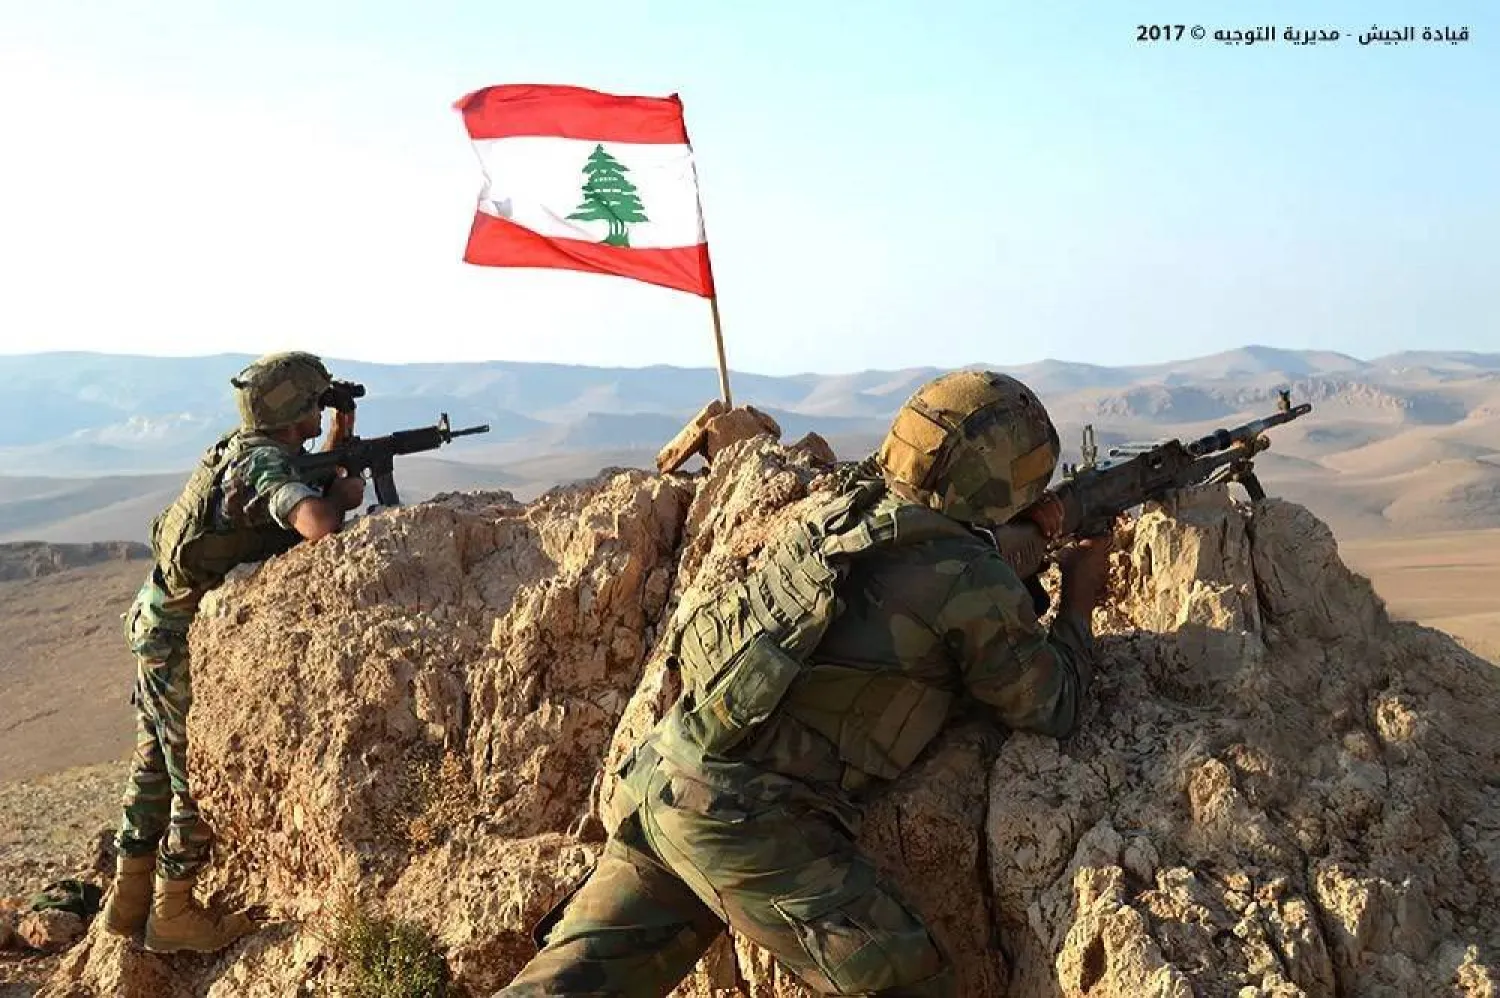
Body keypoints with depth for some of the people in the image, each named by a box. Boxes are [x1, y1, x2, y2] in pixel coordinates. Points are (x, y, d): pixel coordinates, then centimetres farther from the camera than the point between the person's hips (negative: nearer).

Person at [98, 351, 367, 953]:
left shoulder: (241, 449, 8)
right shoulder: (266, 465, -21)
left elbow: (305, 492, 21)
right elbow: (320, 525, -37)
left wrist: (340, 440, 10)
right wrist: (343, 495, -16)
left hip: (158, 627, 10)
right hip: (188, 640, -10)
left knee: (157, 768, 18)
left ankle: (130, 898, 29)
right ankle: (173, 915, 12)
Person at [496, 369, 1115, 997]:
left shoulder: (842, 510, 13)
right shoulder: (972, 580, -7)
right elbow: (1051, 708, 6)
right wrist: (1079, 603, 22)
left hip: (657, 784, 8)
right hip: (746, 822, -7)